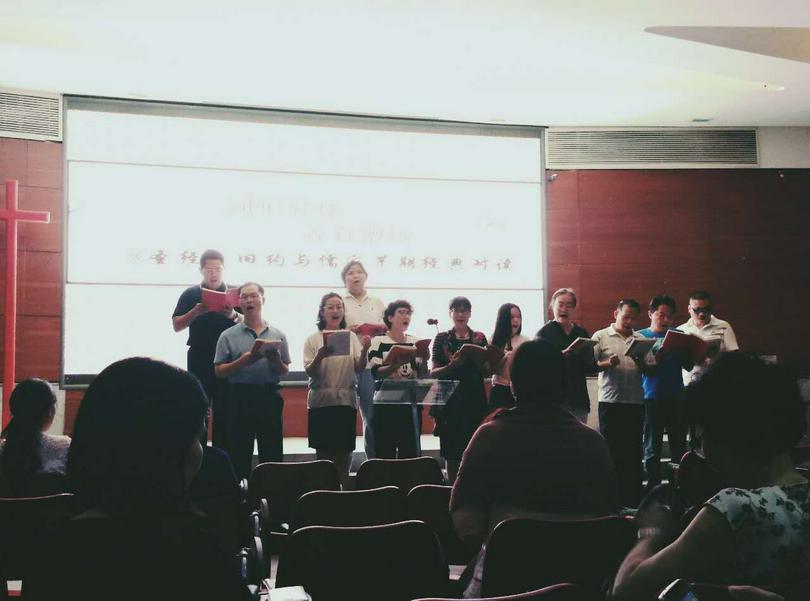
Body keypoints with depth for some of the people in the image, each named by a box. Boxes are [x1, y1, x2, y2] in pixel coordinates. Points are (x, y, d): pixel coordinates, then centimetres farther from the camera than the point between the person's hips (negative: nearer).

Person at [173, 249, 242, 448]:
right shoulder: (190, 294, 5)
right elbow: (177, 326, 3)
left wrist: (233, 315, -18)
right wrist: (195, 312, -14)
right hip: (199, 359, 0)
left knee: (224, 410, 2)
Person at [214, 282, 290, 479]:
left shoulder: (277, 335, 9)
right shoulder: (229, 336, 4)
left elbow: (285, 371, 12)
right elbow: (219, 371, -1)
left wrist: (276, 360, -10)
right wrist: (243, 361, -15)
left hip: (269, 397, 1)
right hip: (240, 397, -1)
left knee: (272, 454, 5)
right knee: (239, 454, 3)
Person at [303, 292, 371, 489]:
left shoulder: (351, 337, 6)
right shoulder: (313, 339, 1)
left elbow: (359, 369, 0)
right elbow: (309, 372, -5)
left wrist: (364, 351, -20)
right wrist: (320, 356, -25)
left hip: (346, 399, 2)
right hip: (321, 400, -2)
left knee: (344, 451, 5)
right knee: (323, 450, 3)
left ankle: (343, 488, 17)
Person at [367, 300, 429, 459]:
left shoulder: (415, 342, 10)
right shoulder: (379, 342, 0)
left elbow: (422, 375, 7)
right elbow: (376, 373, -12)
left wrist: (423, 360, -13)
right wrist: (400, 362, -25)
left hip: (411, 401, 3)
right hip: (386, 402, -3)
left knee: (410, 450, 3)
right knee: (385, 450, -2)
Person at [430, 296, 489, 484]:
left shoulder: (480, 338, 9)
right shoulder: (441, 338, 4)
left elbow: (487, 371, 9)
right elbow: (433, 373, 1)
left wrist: (476, 359, -11)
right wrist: (452, 365, -17)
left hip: (475, 399, 1)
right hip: (450, 400, -1)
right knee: (452, 449, 0)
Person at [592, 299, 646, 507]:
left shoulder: (641, 339, 13)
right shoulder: (601, 336, 4)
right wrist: (607, 364, -20)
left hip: (636, 402, 3)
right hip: (610, 402, -3)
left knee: (633, 451, 7)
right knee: (611, 451, 2)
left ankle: (632, 500, 14)